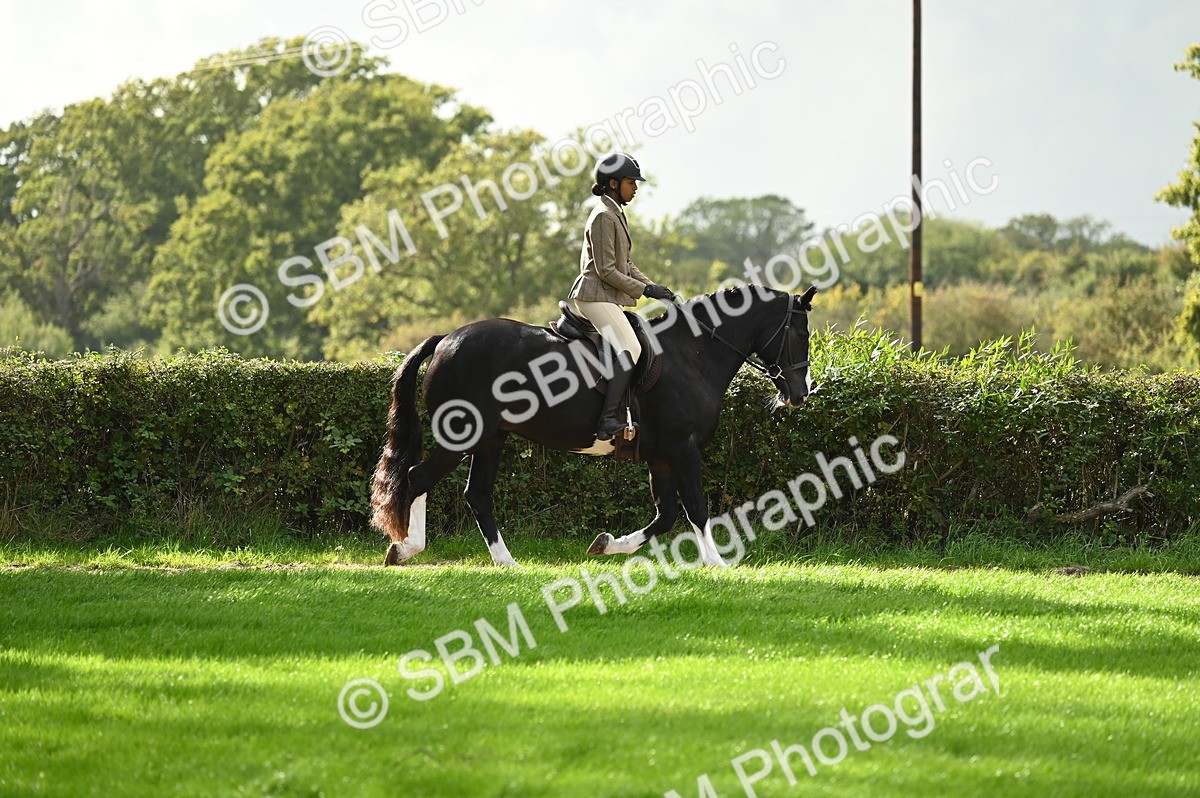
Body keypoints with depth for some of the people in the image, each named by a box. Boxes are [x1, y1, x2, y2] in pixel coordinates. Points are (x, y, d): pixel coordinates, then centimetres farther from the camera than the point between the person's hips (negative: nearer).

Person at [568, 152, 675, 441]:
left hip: (609, 297, 11)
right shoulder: (603, 217, -14)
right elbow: (606, 270, -18)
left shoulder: (616, 214, 17)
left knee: (629, 349, 9)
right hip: (596, 295, -11)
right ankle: (608, 420, -28)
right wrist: (644, 290, -15)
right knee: (629, 350, -22)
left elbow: (625, 264, 22)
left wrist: (652, 286, 9)